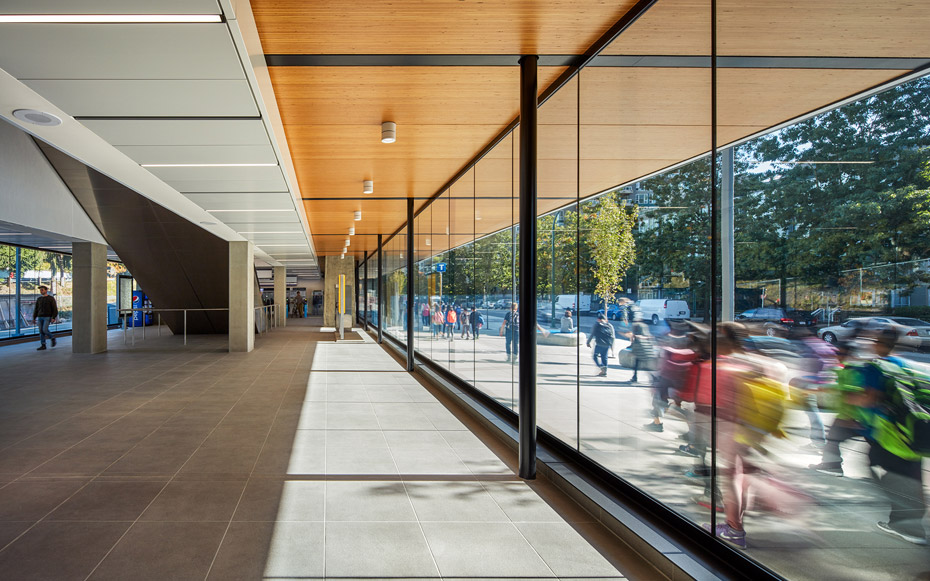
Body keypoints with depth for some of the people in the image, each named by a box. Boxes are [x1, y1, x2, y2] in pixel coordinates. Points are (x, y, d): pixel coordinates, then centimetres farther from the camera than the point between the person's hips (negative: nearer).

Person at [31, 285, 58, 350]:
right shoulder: (39, 299, 12)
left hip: (47, 317, -5)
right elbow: (36, 309, 14)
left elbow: (55, 308, -8)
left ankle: (52, 338, 9)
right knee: (41, 331, 0)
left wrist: (54, 318, -17)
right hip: (40, 317, 5)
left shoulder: (51, 298, -4)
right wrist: (34, 318, 6)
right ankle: (43, 346, 2)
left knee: (45, 330, -17)